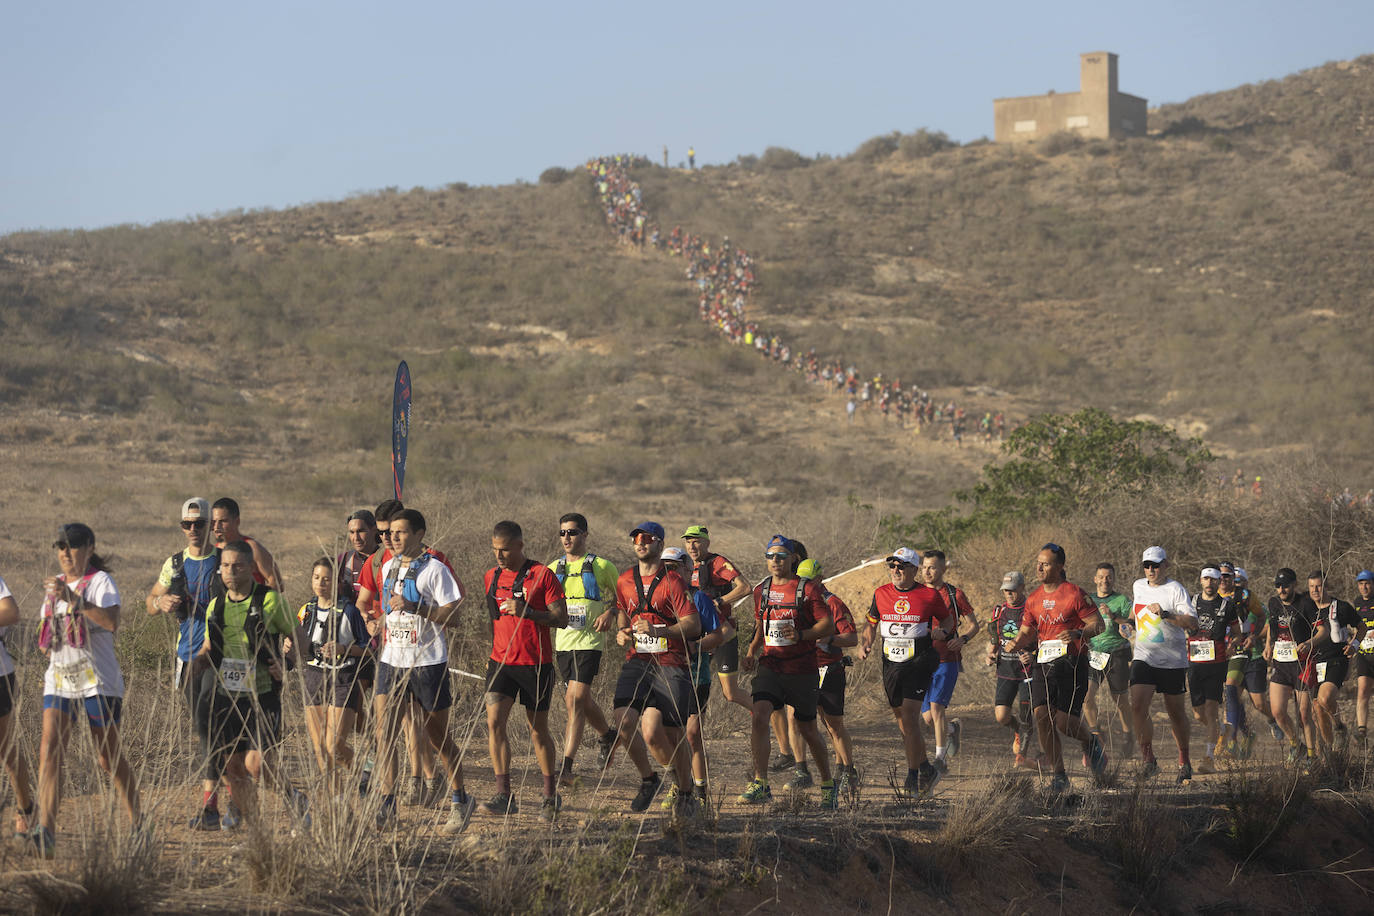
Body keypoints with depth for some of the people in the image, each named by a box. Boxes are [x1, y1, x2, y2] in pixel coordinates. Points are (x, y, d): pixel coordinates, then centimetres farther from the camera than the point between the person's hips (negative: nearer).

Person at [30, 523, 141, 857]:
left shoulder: (100, 581, -6)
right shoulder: (54, 585, 15)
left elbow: (111, 622, -25)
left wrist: (72, 598, -29)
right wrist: (49, 644, 8)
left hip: (98, 682, -5)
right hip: (59, 680, 5)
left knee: (109, 760, 4)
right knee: (49, 750, -14)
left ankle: (137, 822, 24)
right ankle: (46, 830, -24)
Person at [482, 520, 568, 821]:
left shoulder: (543, 575, -6)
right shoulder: (491, 577, 9)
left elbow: (561, 618, -10)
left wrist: (527, 612, -23)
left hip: (536, 664, -4)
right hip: (501, 661, 4)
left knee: (538, 730, 7)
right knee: (494, 722, -14)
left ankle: (551, 795, 24)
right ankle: (504, 795, -15)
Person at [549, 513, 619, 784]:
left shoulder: (602, 566, 0)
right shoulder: (553, 569, 12)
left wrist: (610, 613, -10)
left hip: (589, 640, -5)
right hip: (563, 642, 5)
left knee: (575, 699, -17)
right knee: (581, 700, 15)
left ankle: (566, 765, -19)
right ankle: (607, 736, 44)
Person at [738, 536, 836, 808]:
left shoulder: (807, 589, -5)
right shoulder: (761, 590, 10)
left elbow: (828, 625, -7)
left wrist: (801, 635, -23)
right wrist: (751, 653, 7)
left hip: (802, 670, -3)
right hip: (769, 666, 3)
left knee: (808, 730, 7)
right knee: (760, 716, -20)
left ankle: (827, 784, 28)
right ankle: (760, 785, -20)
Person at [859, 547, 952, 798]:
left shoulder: (929, 595, -4)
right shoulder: (881, 594, 6)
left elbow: (947, 618, 11)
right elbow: (871, 622, 19)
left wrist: (943, 631, -10)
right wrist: (865, 643, 2)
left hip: (919, 664, -5)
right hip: (891, 664, 5)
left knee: (909, 720, -14)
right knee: (901, 721, 11)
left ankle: (913, 778, -8)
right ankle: (926, 769, 29)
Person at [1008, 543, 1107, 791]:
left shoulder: (1075, 594, -5)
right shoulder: (1033, 599, 13)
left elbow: (1098, 624, -4)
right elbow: (1027, 631, 20)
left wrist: (1078, 634, -23)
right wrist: (1017, 643, -2)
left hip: (1072, 663, -5)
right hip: (1043, 664, 5)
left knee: (1064, 723, -11)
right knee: (1041, 715, -10)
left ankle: (1090, 741, 25)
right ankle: (1058, 775, 0)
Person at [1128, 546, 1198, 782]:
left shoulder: (1175, 590, -8)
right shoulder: (1138, 586, 9)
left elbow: (1192, 623, -18)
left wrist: (1165, 614, -26)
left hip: (1173, 661, -3)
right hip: (1144, 657, 3)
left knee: (1175, 712, 7)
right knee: (1138, 707, -16)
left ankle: (1184, 760, 26)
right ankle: (1148, 758, -7)